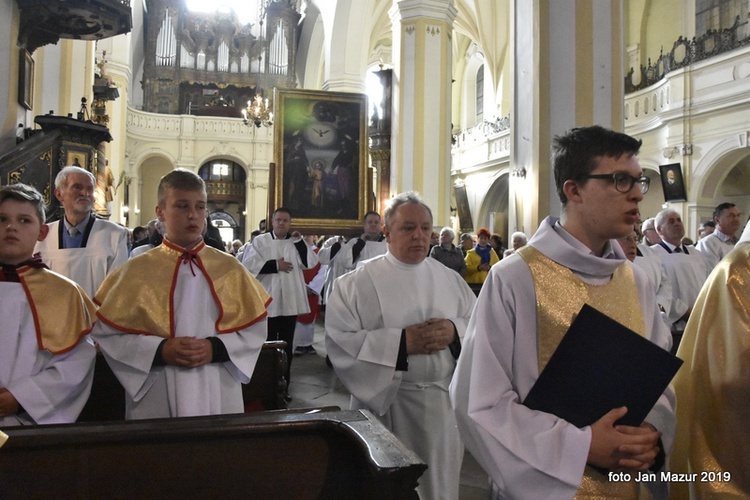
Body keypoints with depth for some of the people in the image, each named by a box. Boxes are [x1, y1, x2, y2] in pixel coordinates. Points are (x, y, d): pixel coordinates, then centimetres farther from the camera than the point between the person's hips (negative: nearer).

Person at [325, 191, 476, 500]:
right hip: (387, 403, -3)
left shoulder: (450, 279, 6)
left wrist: (454, 331, -15)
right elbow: (339, 341, -14)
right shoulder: (356, 283, -6)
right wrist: (401, 342, -22)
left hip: (444, 402, 4)